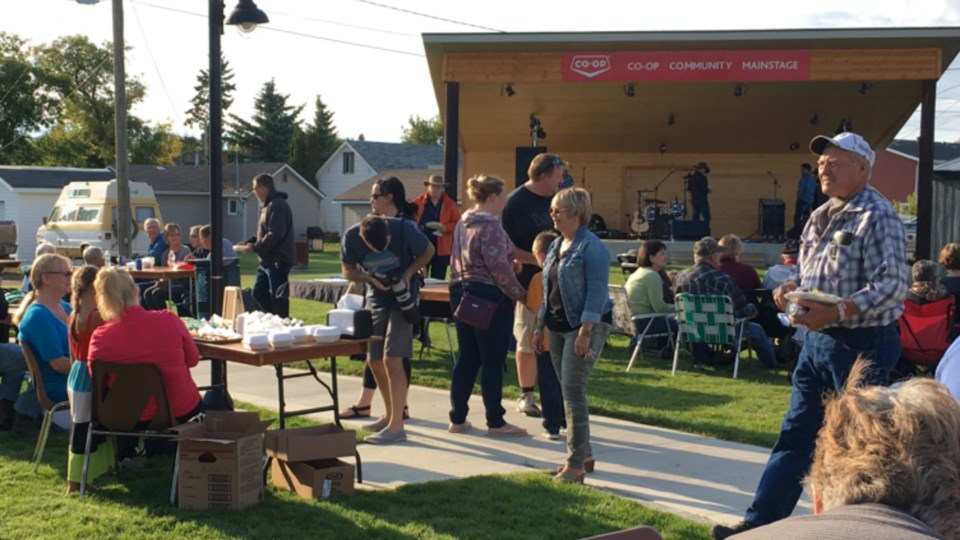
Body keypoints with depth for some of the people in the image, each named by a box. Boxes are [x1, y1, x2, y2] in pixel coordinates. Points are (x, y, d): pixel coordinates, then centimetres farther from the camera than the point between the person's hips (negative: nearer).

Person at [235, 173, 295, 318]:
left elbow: (275, 235, -24)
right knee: (259, 293, 14)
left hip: (278, 261, -11)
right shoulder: (268, 206, 18)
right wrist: (248, 242, 10)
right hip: (268, 261, 11)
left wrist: (255, 247, -17)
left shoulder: (277, 206, -16)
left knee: (278, 298, -6)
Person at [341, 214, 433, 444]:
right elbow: (348, 271, -2)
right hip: (376, 300, 5)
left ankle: (396, 426, -8)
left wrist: (408, 274, -21)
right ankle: (391, 415, 29)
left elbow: (428, 251, -7)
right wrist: (371, 279, -21)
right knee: (374, 361, 11)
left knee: (391, 360, -12)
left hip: (402, 299, -5)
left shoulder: (404, 229, -23)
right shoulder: (351, 237, -15)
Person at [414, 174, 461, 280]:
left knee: (438, 279, 5)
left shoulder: (450, 204, 3)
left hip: (441, 249, 0)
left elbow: (457, 223, 1)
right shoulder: (418, 202, 4)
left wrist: (445, 228, -15)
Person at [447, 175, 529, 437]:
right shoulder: (490, 227, -17)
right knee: (493, 362, -1)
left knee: (467, 358, 13)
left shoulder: (463, 224, 11)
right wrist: (519, 294, -10)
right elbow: (499, 268, -20)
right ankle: (495, 423, 6)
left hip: (462, 294, 9)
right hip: (489, 298, -9)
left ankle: (457, 419, 18)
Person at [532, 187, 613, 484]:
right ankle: (584, 454, 24)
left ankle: (576, 464, -6)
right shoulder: (556, 245, 13)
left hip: (585, 326, -9)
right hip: (557, 326, 9)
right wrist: (540, 326, 17)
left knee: (572, 391, -11)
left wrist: (585, 333, -23)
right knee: (569, 391, 12)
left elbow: (597, 293, -19)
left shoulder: (591, 247, -14)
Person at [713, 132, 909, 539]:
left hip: (861, 344, -8)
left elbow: (892, 286, -21)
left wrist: (836, 312, -30)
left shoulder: (878, 217, -13)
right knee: (794, 436, 8)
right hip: (817, 340, 8)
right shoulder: (821, 216, 13)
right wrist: (792, 287, 2)